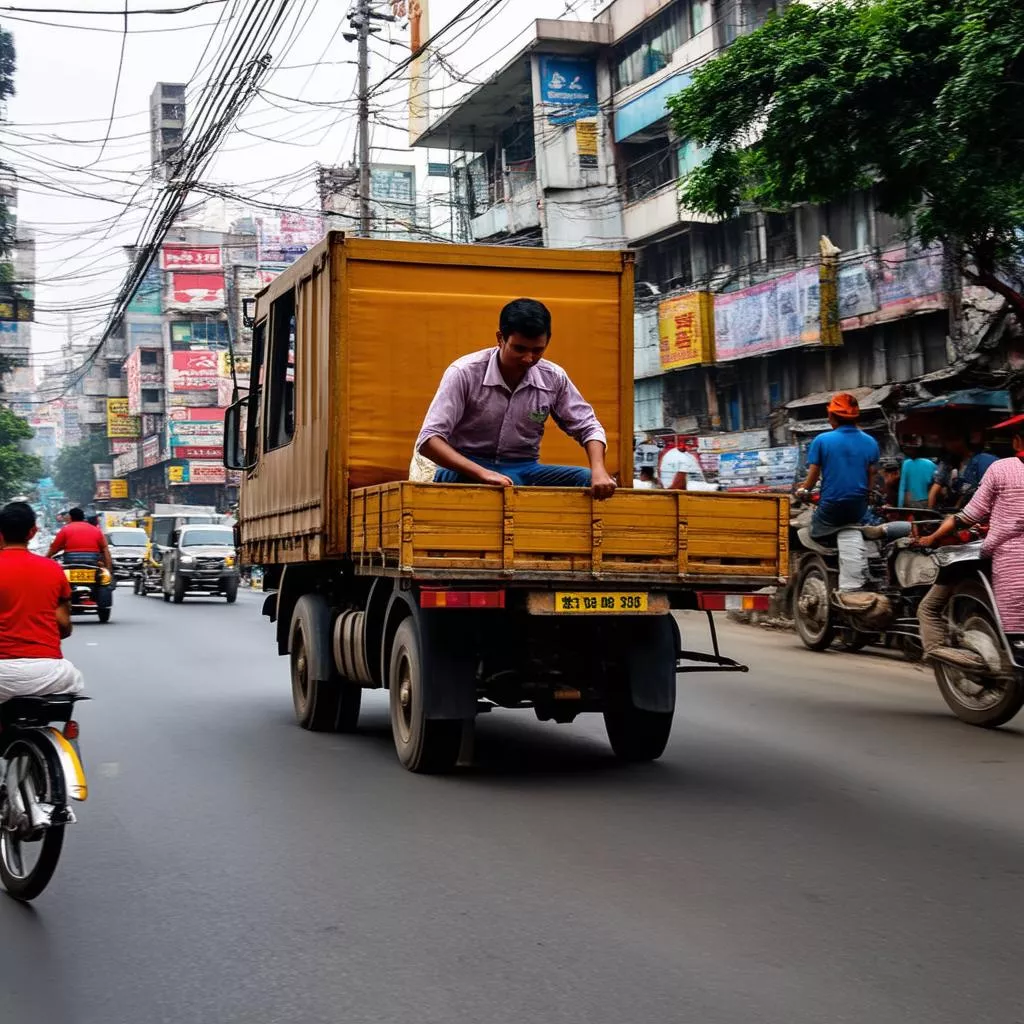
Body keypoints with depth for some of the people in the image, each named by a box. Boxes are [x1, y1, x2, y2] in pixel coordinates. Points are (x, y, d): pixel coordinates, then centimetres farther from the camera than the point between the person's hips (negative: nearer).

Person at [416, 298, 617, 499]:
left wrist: (598, 470, -16)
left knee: (588, 481, -21)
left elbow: (587, 427, 7)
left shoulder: (554, 379, -2)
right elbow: (429, 440, -19)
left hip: (524, 470, 5)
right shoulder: (464, 373, -14)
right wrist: (483, 473, -34)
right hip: (466, 471, -4)